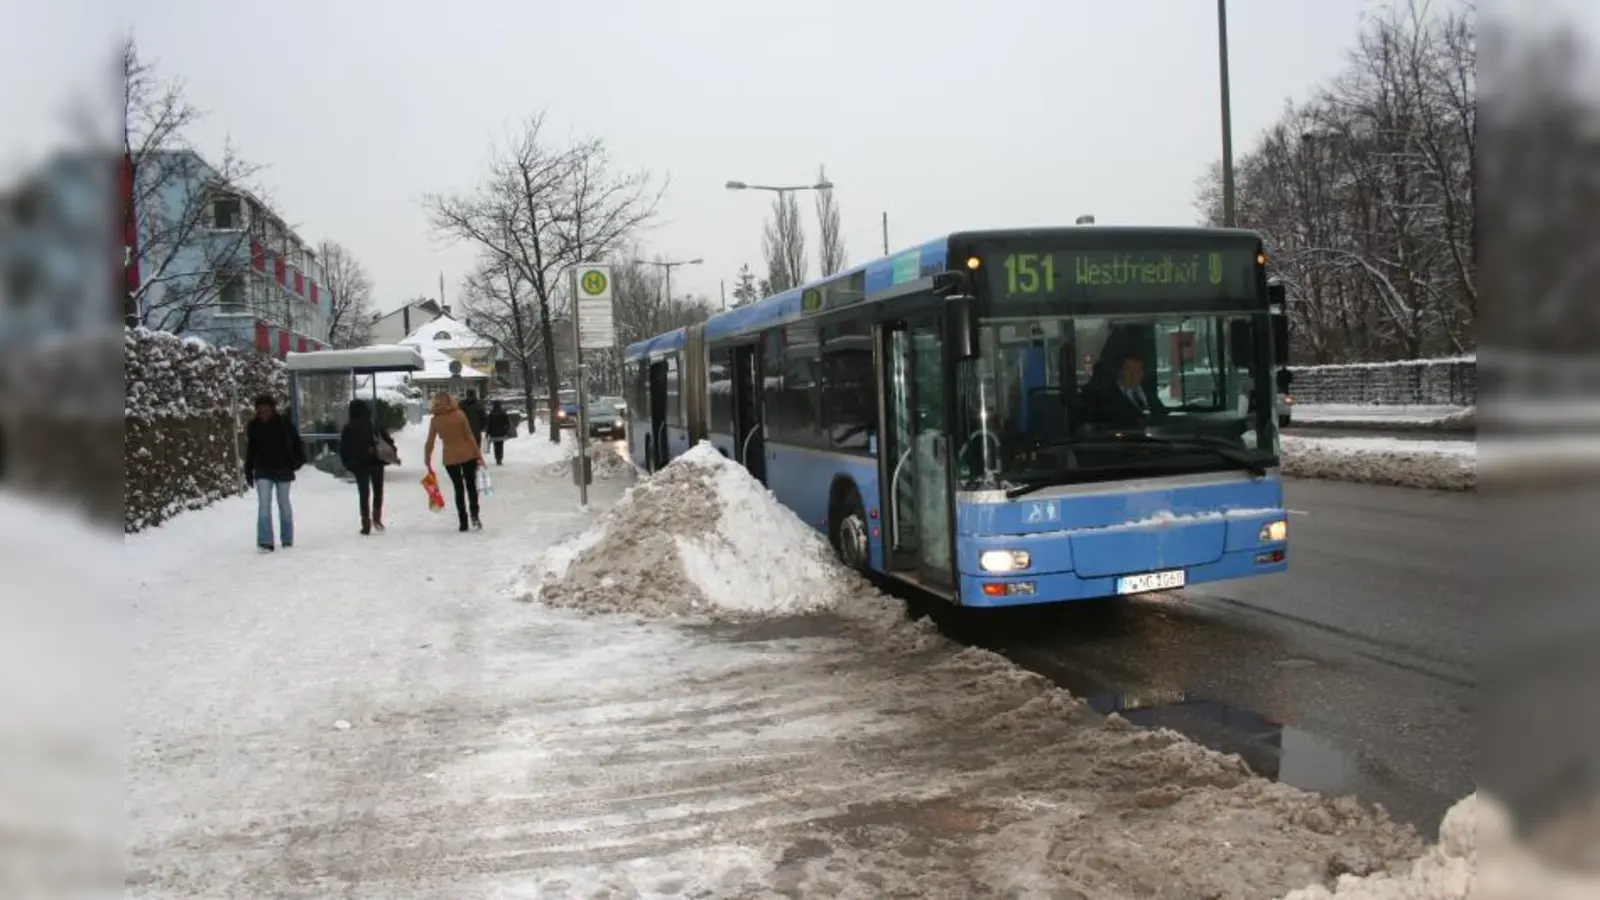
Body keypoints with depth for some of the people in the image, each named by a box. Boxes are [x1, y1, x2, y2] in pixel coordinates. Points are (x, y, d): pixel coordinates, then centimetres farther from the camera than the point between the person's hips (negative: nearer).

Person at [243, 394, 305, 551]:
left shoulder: (284, 424, -9)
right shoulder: (253, 426, -3)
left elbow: (297, 444, 2)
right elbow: (250, 451, 5)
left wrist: (296, 462, -7)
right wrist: (248, 473, 5)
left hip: (282, 470, -1)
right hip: (263, 472, 1)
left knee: (284, 505, 10)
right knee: (264, 506, -10)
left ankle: (287, 540, 20)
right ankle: (265, 541, -11)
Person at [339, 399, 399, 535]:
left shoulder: (348, 429, -3)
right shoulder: (375, 426, -3)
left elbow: (343, 449, -1)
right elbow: (388, 441, -4)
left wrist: (348, 464, 7)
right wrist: (394, 454, 5)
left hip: (359, 465, 0)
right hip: (376, 462, 0)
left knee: (363, 494, 5)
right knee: (378, 491, 15)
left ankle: (366, 524, 0)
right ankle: (376, 518, 2)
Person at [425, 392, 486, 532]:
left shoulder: (435, 421, -4)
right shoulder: (459, 414, -7)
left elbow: (430, 443, -3)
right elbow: (469, 436, -7)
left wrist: (427, 460, 8)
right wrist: (479, 455, -3)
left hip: (450, 458, 1)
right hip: (468, 454, -1)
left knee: (459, 489, 11)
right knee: (471, 485, 13)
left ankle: (463, 522, 9)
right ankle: (474, 515, -5)